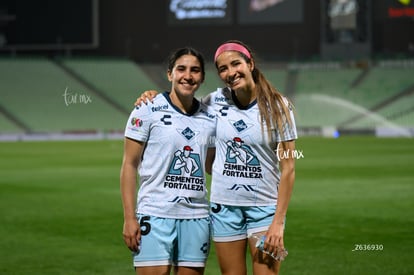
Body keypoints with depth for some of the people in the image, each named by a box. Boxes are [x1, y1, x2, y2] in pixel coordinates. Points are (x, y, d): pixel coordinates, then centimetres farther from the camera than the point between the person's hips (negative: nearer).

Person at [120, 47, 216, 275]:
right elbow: (129, 165, -3)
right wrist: (129, 218, -8)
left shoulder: (210, 118, 10)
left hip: (197, 218, 4)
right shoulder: (147, 111, -3)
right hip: (155, 216, -4)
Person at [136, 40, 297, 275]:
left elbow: (288, 168, -7)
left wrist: (278, 222, -12)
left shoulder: (278, 106, -6)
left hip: (264, 207, -3)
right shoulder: (215, 101, 0)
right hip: (224, 206, 3)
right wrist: (155, 97, 2)